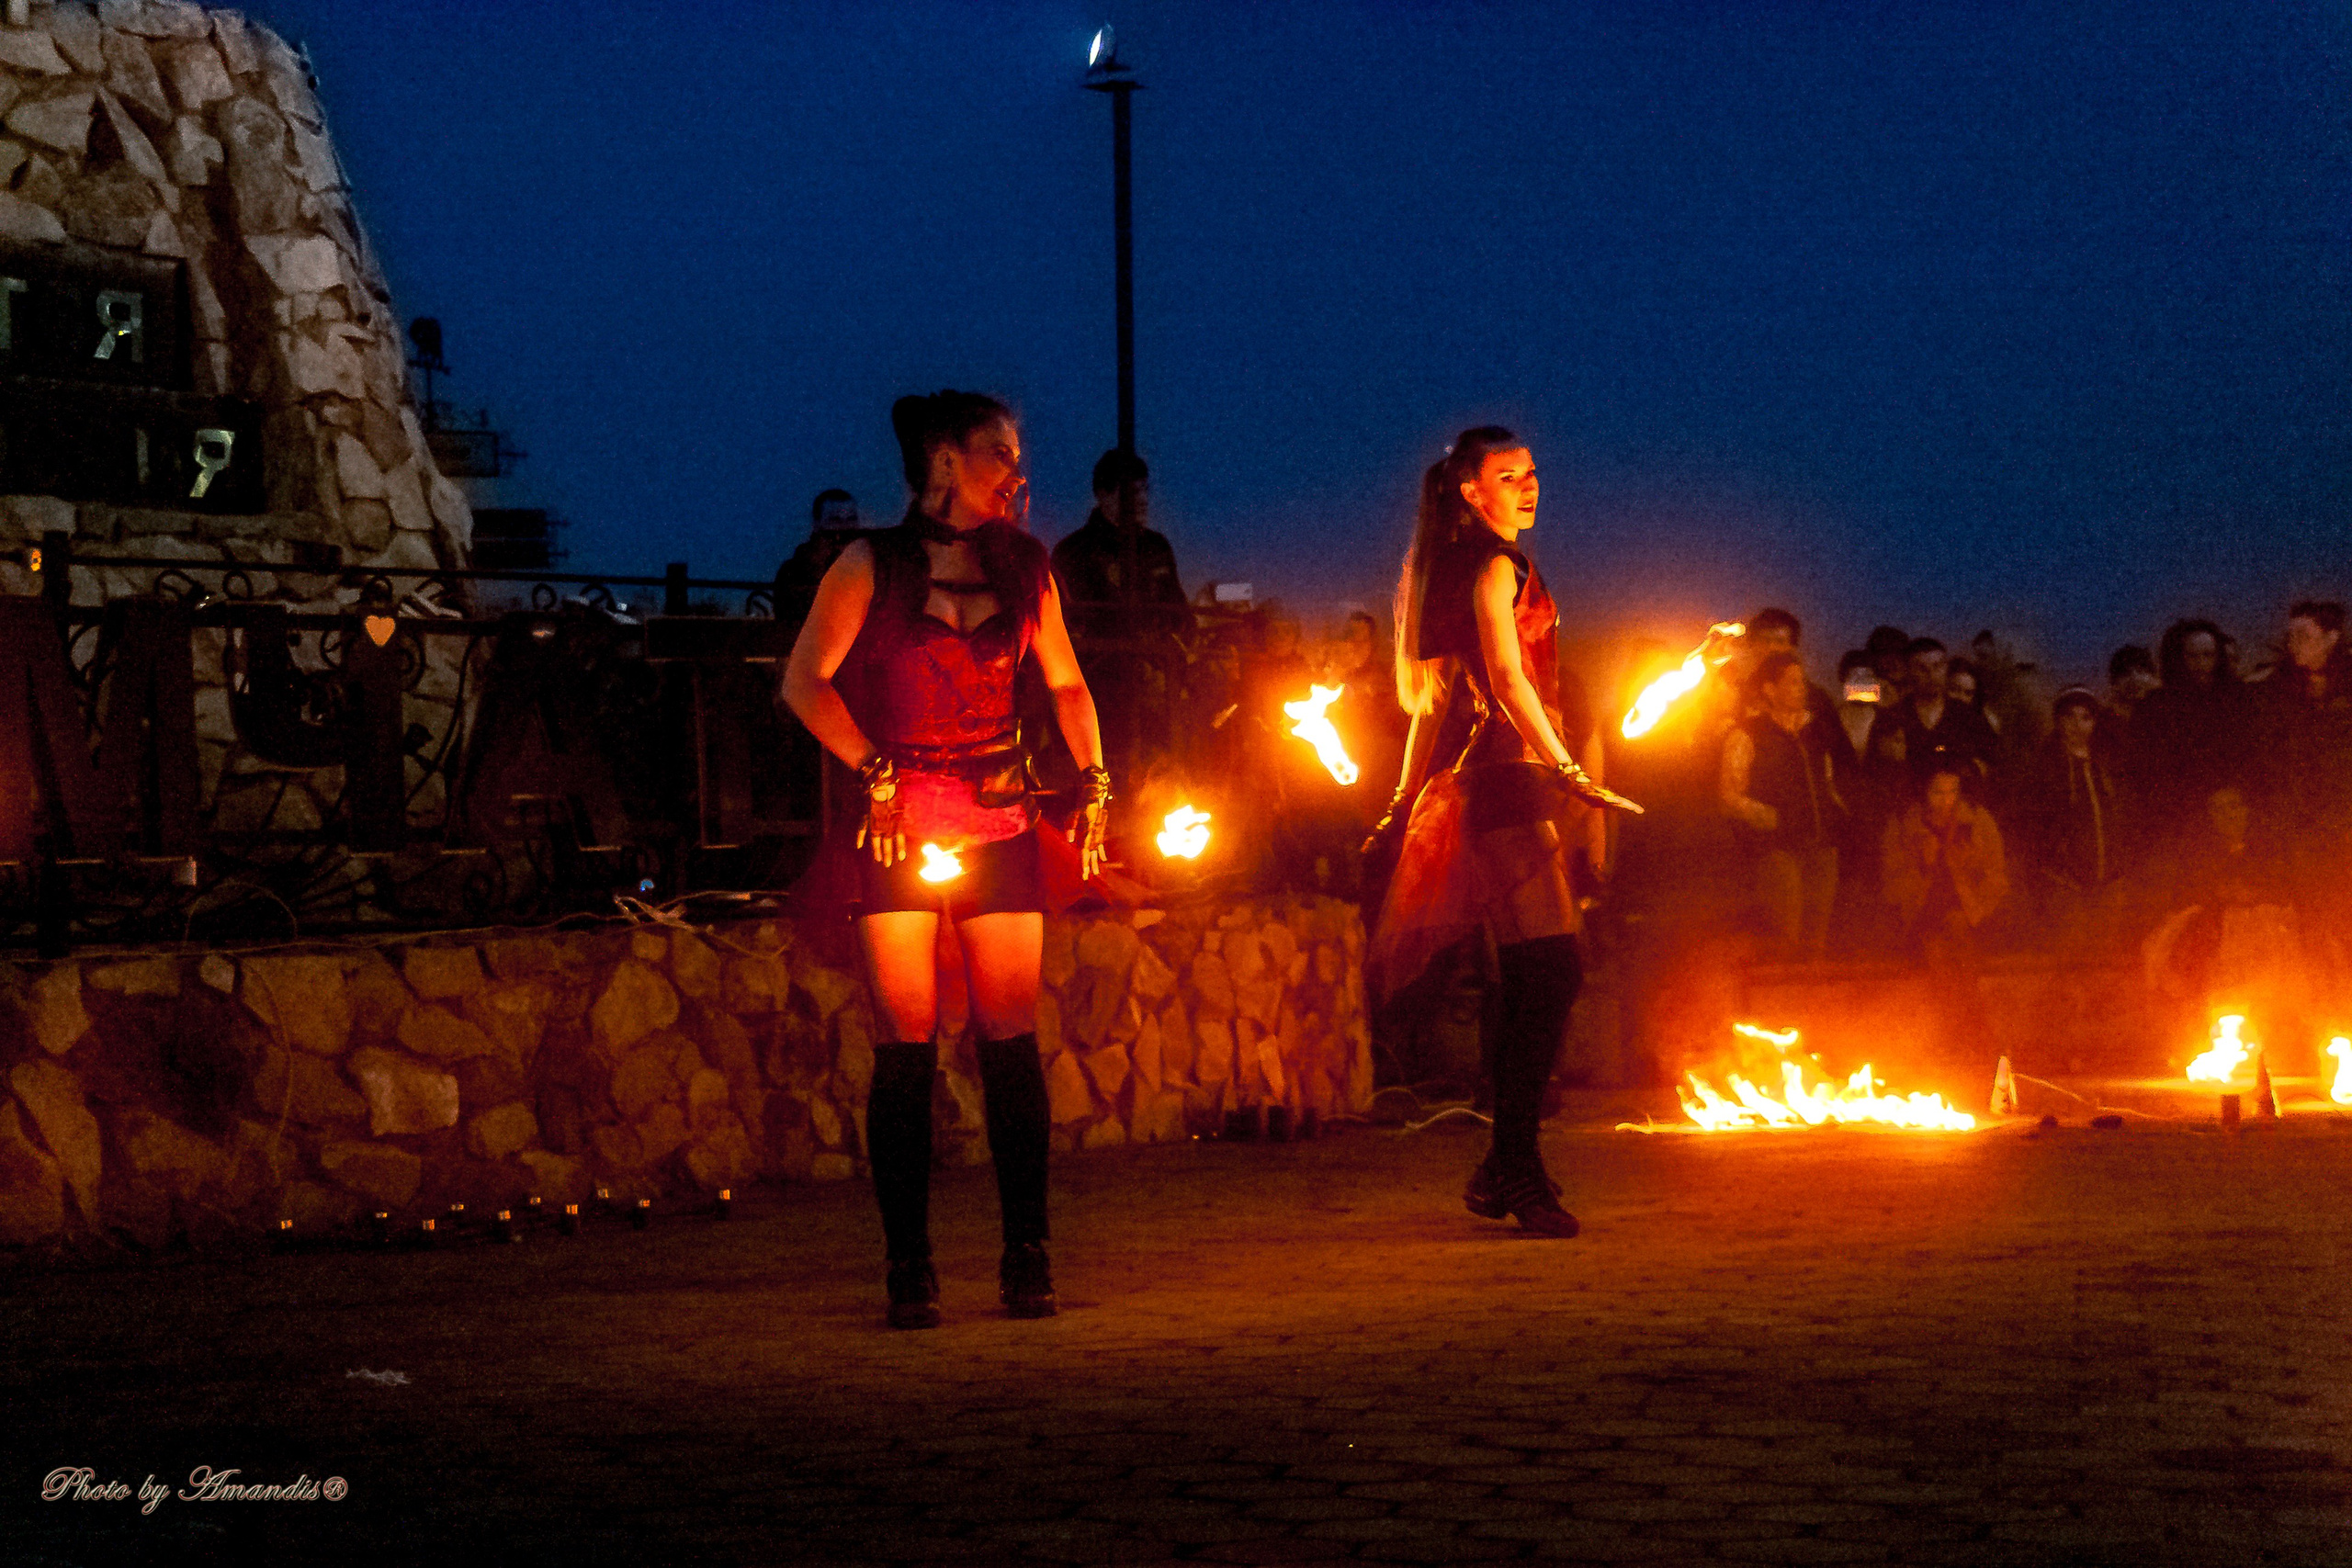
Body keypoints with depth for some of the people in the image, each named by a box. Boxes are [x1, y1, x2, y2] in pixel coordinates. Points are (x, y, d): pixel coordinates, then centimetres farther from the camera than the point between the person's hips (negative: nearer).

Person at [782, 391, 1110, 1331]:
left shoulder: (1023, 566, 12)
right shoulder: (873, 565, 1)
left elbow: (1065, 684, 21)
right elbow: (805, 681, -4)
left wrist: (1092, 779, 8)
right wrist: (877, 772, -12)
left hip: (1000, 820, 3)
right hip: (901, 824, -3)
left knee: (1011, 1039, -2)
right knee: (907, 1042, -4)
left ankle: (1027, 1261, 4)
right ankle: (909, 1270, 0)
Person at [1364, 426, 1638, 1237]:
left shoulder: (1451, 569, 22)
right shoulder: (1495, 566, -6)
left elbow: (1431, 702, 25)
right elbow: (1509, 679, -17)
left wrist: (1406, 804, 27)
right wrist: (1567, 768, -23)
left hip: (1477, 782, 10)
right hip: (1505, 777, -10)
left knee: (1524, 981, 10)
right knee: (1550, 971, -15)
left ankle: (1506, 1169, 13)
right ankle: (1514, 1165, -18)